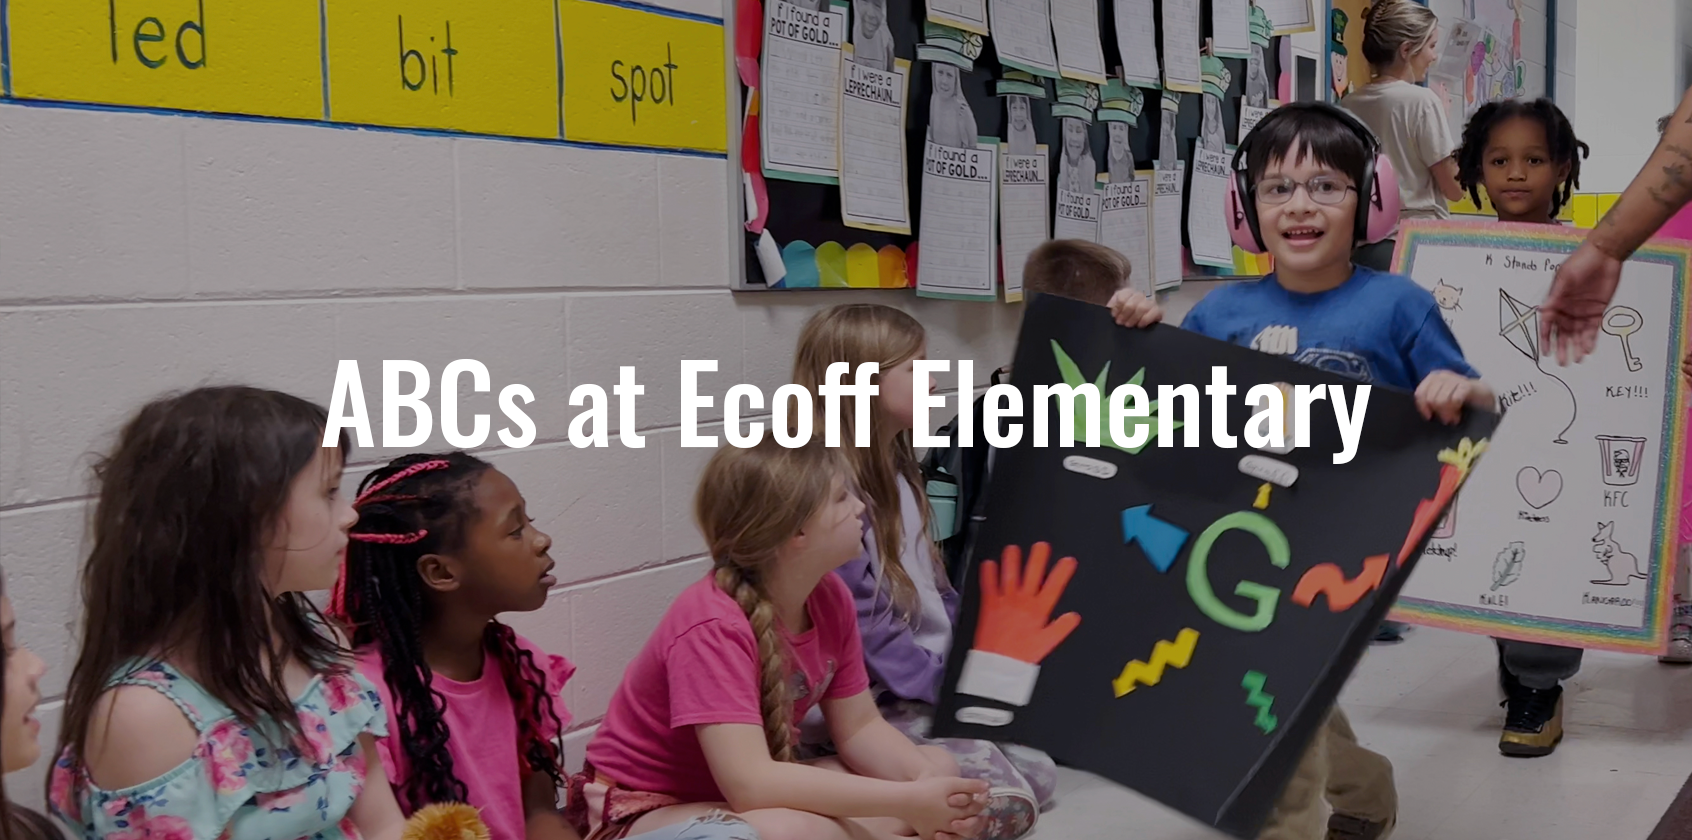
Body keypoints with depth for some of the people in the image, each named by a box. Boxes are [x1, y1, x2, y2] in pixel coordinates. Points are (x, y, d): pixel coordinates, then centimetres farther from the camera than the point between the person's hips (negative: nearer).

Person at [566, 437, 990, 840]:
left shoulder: (829, 597, -5)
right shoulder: (712, 625, -29)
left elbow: (859, 727, 3)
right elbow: (750, 783, -37)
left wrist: (926, 786, -19)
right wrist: (908, 803, -35)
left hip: (750, 793, 8)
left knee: (938, 768, -1)